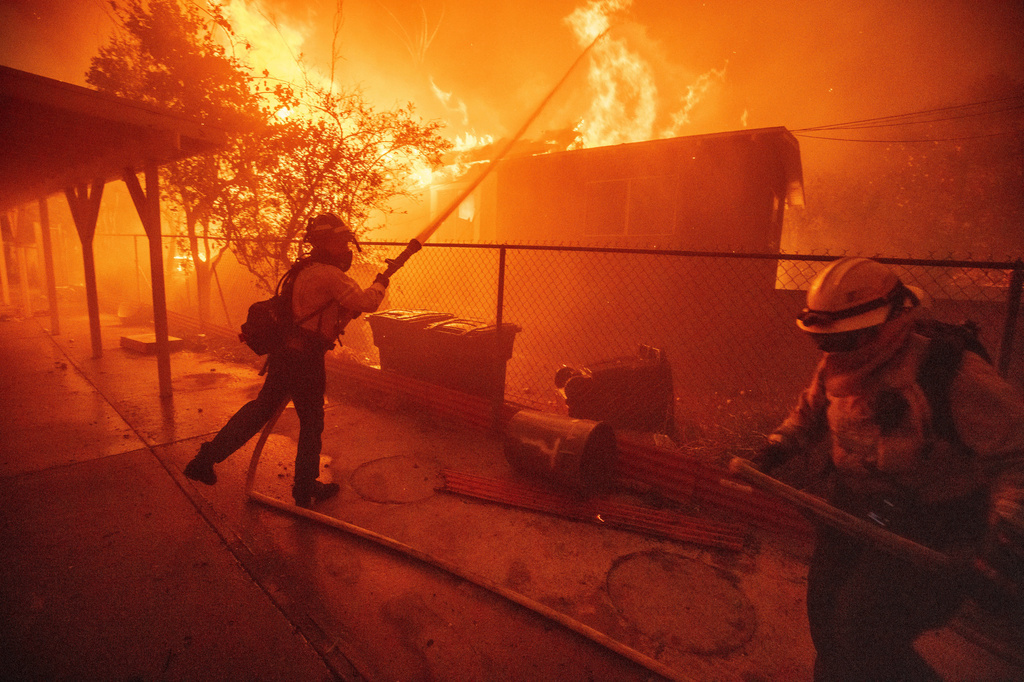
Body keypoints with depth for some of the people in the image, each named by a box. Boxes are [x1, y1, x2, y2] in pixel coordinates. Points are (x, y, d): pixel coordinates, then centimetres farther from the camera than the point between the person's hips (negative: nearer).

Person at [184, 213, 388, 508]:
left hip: (285, 353, 9)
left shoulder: (307, 270, 14)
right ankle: (305, 488, 24)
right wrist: (380, 284, -5)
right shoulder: (329, 274, -18)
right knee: (312, 420, 8)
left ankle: (205, 459, 28)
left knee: (262, 407, 22)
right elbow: (367, 303, -24)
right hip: (304, 359, -9)